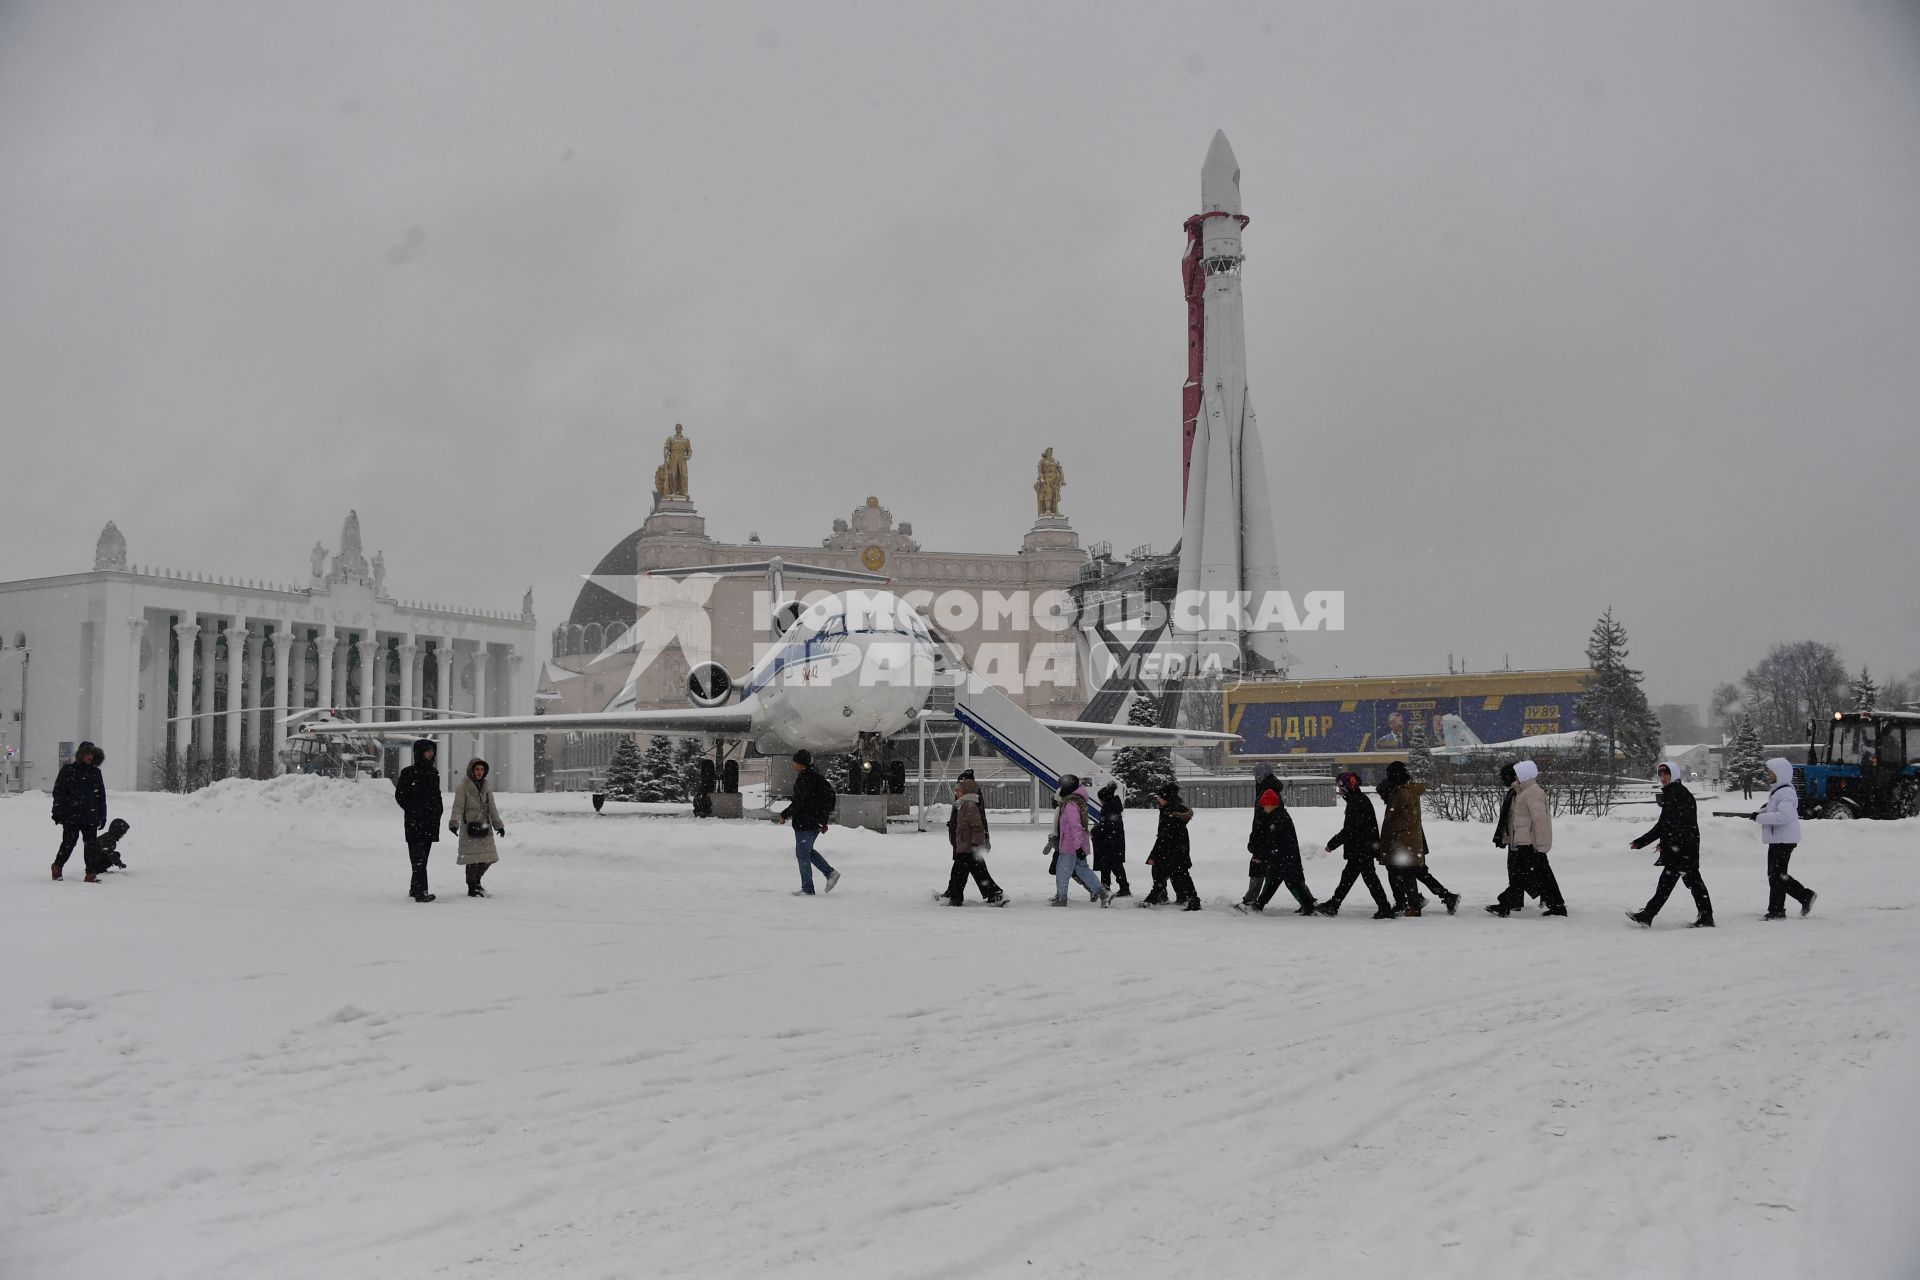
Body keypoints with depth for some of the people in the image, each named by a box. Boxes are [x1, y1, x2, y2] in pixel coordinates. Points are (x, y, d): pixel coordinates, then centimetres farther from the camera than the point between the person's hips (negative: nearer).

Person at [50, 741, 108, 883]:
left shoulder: (95, 772, 13)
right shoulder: (68, 770, 1)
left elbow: (101, 795, 17)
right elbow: (58, 792, 0)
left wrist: (102, 815, 14)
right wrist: (58, 811, -6)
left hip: (91, 816, 4)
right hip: (71, 815, -4)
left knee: (92, 844, -1)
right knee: (69, 842, -1)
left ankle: (91, 873, 2)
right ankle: (57, 866, 24)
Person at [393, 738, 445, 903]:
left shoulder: (433, 772, 14)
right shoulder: (408, 773, -4)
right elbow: (399, 795, -3)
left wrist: (439, 810, 7)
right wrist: (415, 812, -8)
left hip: (431, 822, 6)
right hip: (414, 822, -6)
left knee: (423, 856, 11)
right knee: (418, 856, -11)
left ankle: (415, 888, 21)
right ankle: (420, 892, -16)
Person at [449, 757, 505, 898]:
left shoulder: (486, 786, 11)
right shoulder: (463, 787, -6)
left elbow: (491, 807, 16)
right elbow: (458, 806, -15)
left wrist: (498, 824, 17)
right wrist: (454, 823, -28)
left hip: (485, 827, 6)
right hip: (469, 827, -6)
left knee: (488, 857, 8)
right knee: (473, 859, -6)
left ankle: (476, 880, 31)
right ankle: (472, 888, 7)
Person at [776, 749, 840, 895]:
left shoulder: (804, 779, -18)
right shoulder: (817, 776, 12)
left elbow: (798, 803, -22)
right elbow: (829, 794, 18)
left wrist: (784, 815, -11)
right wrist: (824, 820, 22)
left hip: (805, 822, -10)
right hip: (817, 821, 10)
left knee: (802, 853, 0)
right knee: (807, 850, 22)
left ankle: (807, 889, 4)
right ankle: (830, 872, 13)